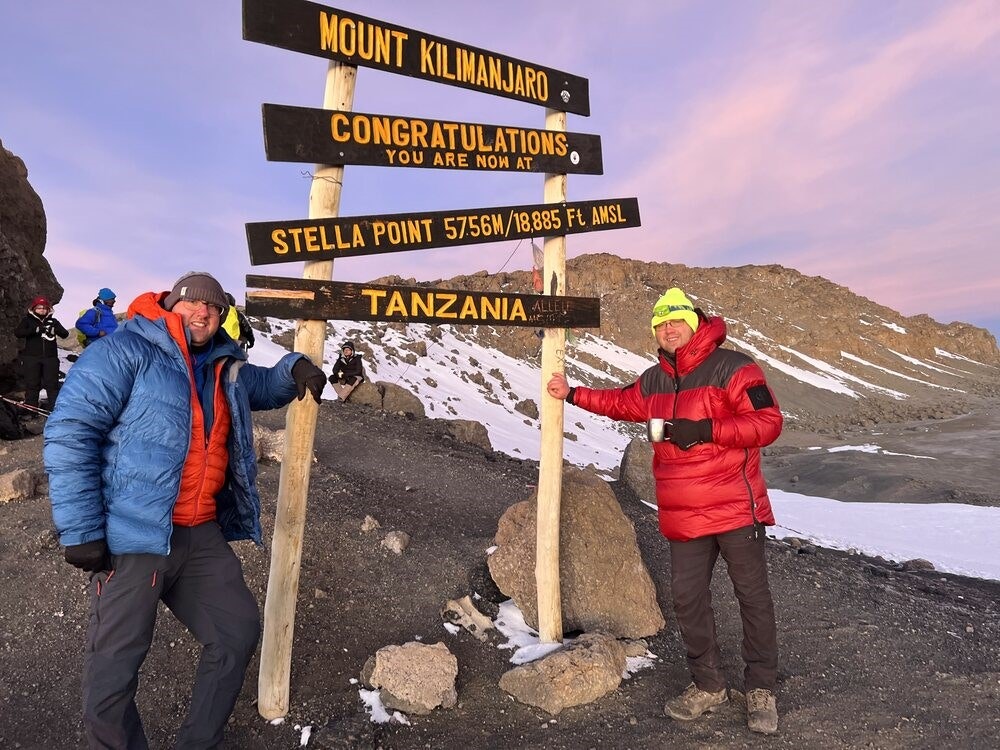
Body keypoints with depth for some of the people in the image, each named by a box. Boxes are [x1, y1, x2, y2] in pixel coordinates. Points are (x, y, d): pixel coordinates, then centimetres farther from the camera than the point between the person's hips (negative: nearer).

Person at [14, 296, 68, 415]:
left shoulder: (53, 321, 11)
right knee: (32, 385, 2)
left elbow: (65, 334, 1)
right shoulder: (27, 320, 6)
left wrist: (55, 329, -21)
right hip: (31, 357, -1)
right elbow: (17, 333, -9)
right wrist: (35, 330, -22)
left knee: (52, 384, 1)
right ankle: (32, 411, 7)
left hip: (50, 357, 1)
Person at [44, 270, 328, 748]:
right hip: (133, 536, -7)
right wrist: (81, 530, -16)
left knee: (239, 630, 12)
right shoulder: (126, 351, -7)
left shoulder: (224, 368, 14)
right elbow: (69, 432, -12)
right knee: (115, 668, 1)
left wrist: (295, 368, 7)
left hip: (202, 535, 7)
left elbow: (262, 386, 33)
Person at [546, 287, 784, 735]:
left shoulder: (732, 368, -10)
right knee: (688, 599, 10)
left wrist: (705, 429, -24)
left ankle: (761, 690, 24)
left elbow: (768, 422, -16)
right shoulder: (654, 381, 11)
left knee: (753, 597, 7)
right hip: (684, 516, 6)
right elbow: (621, 403, 27)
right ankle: (708, 685, 27)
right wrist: (572, 394, 27)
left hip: (735, 509, -5)